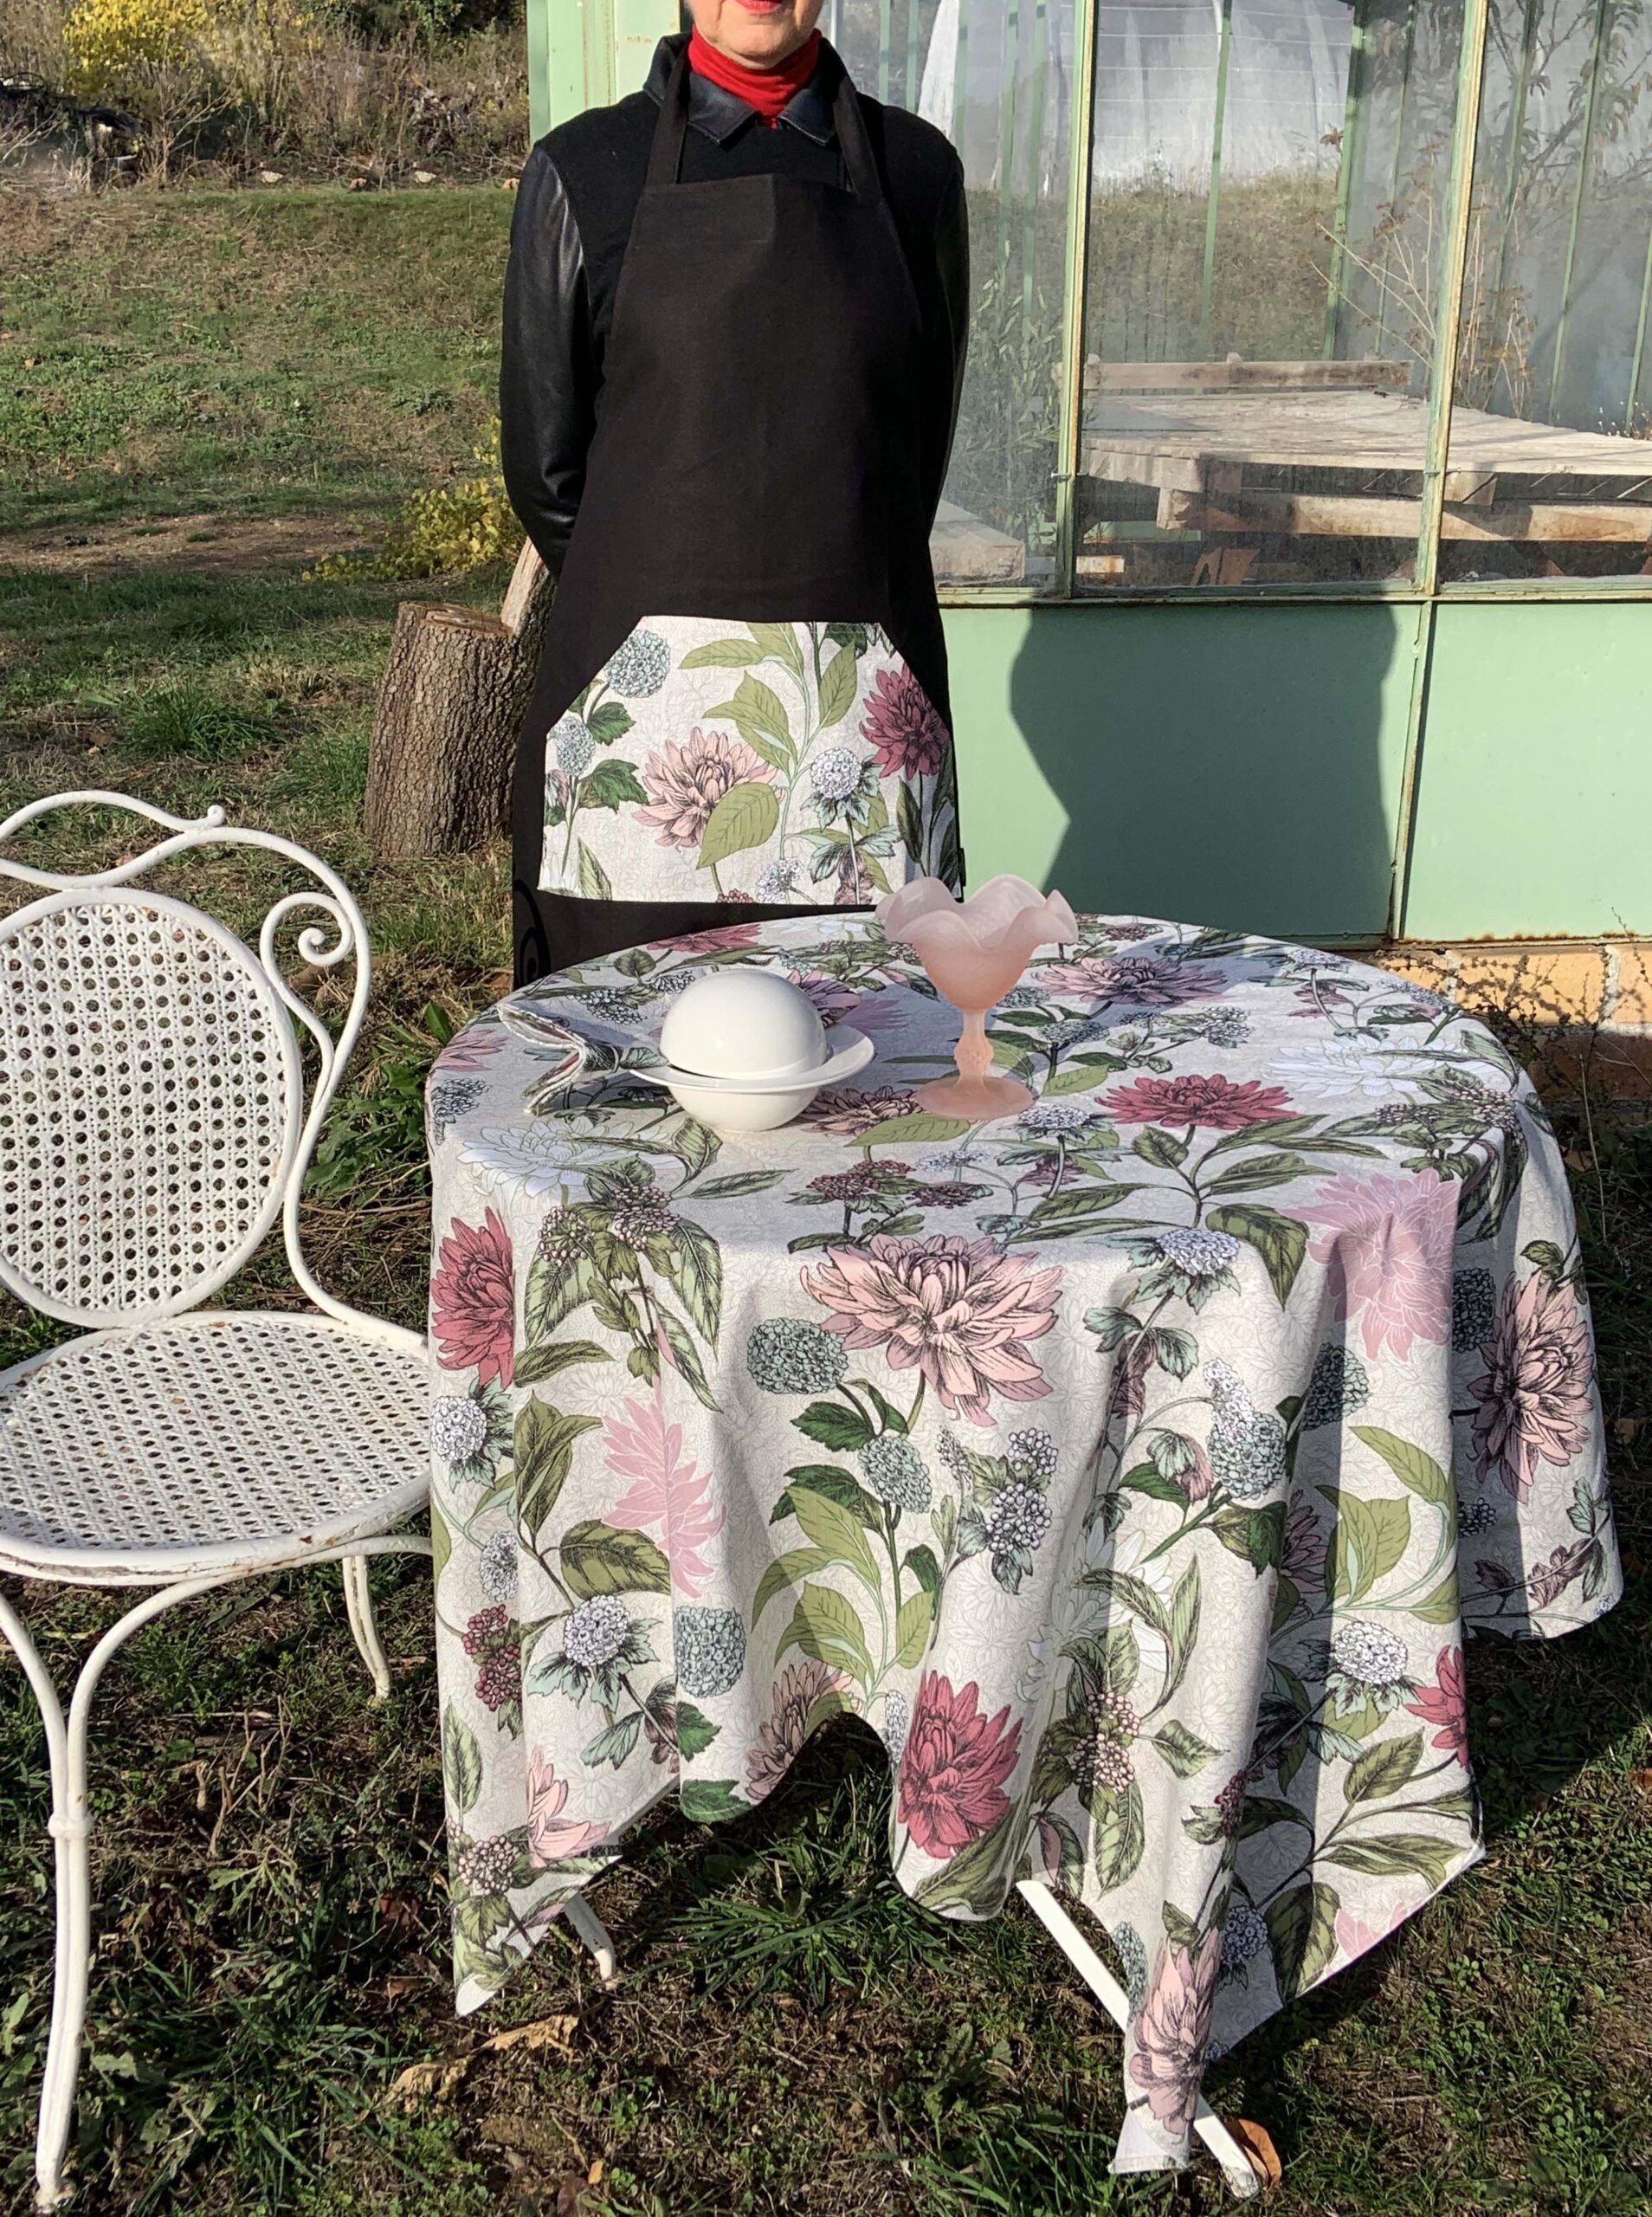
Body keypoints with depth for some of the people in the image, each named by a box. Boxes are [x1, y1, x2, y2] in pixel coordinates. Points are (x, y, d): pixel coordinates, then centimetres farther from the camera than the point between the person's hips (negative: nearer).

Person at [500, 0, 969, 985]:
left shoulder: (914, 170, 10)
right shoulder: (583, 171, 6)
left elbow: (922, 440, 15)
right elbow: (544, 465, 9)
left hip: (862, 703, 1)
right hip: (641, 692, -1)